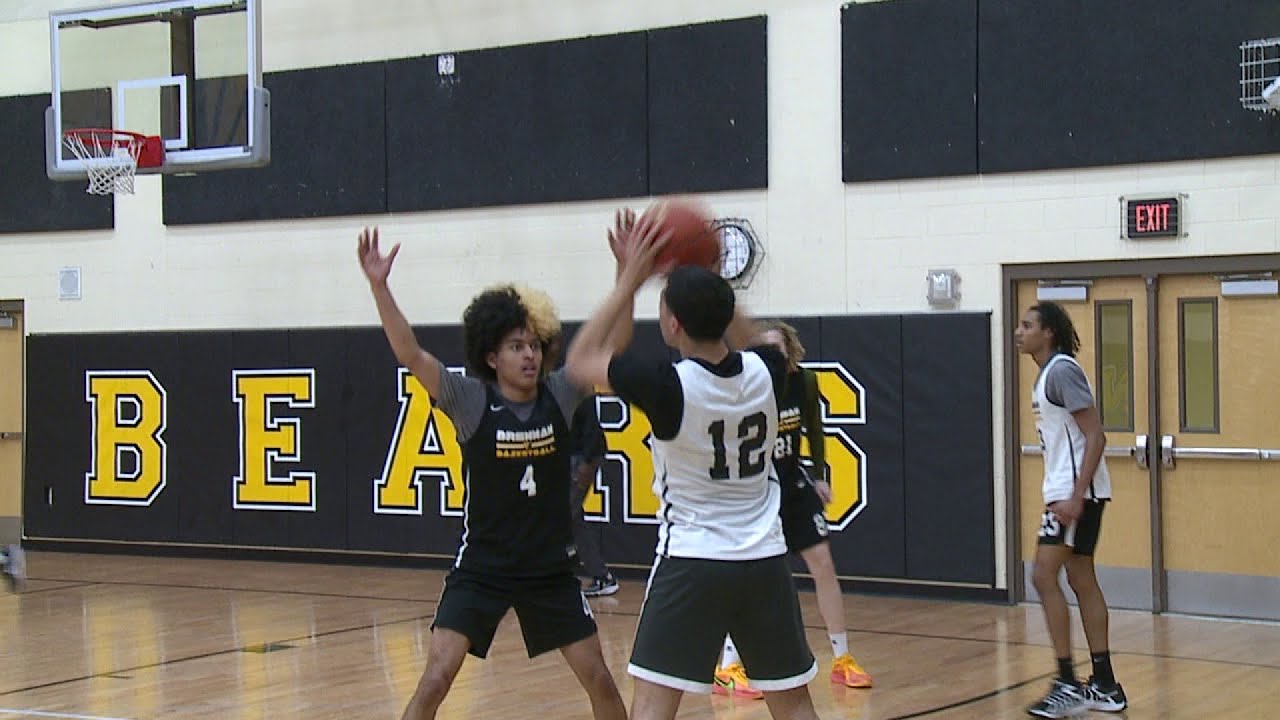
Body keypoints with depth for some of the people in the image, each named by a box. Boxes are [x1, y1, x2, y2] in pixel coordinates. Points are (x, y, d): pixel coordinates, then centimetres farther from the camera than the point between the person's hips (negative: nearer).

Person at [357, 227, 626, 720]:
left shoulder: (560, 395, -5)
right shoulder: (470, 401, -13)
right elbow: (410, 355, -24)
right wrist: (378, 286, -36)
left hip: (550, 568, 3)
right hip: (480, 569, -3)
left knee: (599, 679, 8)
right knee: (436, 678, -11)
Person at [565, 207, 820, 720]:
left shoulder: (668, 385, -17)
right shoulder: (765, 372, -4)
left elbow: (580, 361, -1)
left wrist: (629, 280, 0)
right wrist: (706, 287, 18)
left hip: (691, 561, -5)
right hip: (765, 561, 5)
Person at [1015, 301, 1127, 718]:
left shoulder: (1062, 371, -14)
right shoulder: (1047, 374, 15)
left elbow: (1095, 437, -20)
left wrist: (1075, 497, -24)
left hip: (1075, 492, -10)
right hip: (1065, 491, 10)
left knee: (1044, 576, -11)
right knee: (1081, 581, 11)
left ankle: (1069, 686, -8)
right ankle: (1104, 687, 16)